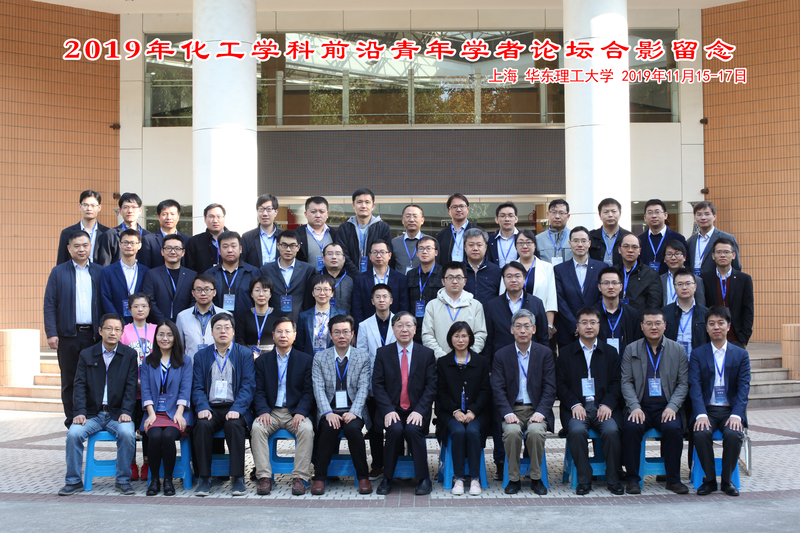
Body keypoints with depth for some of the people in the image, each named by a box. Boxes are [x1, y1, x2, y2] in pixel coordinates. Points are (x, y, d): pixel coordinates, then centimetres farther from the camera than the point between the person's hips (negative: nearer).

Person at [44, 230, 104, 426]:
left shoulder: (100, 272, 9)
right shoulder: (58, 272, 6)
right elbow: (49, 305, 2)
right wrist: (51, 333, -7)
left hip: (94, 335, 1)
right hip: (68, 335, -1)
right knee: (69, 381, 5)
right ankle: (72, 422, 13)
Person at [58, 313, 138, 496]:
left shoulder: (129, 355, 5)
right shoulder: (86, 355, 7)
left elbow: (131, 386, 0)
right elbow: (80, 385, 2)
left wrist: (126, 412, -14)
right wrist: (80, 412, -13)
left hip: (117, 413, -1)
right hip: (92, 414, 1)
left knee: (127, 433, -30)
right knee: (73, 433, -25)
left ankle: (122, 480, -13)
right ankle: (73, 481, -7)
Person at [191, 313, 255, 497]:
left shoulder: (245, 354, 8)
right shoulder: (201, 356, 15)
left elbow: (248, 386, -1)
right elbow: (197, 387, 8)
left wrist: (236, 409, -18)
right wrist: (202, 408, -13)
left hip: (235, 408, -2)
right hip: (211, 408, 2)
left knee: (234, 425, -33)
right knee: (202, 425, -30)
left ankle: (238, 478, -24)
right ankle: (205, 479, -20)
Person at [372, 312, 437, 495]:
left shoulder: (427, 354, 7)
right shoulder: (383, 353, 8)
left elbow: (431, 386, 0)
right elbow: (377, 385, 2)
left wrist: (419, 410, -14)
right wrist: (388, 410, -13)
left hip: (416, 411, 0)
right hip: (392, 410, 0)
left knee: (412, 429, -30)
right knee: (395, 429, -30)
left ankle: (423, 479, -15)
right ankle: (387, 478, -12)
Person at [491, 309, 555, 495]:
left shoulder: (545, 354, 7)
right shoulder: (501, 355, 6)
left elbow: (550, 388, 1)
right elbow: (498, 389, -1)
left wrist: (540, 412, -15)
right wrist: (507, 413, -17)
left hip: (537, 410, 0)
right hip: (512, 409, 0)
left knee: (536, 431, -31)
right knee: (512, 431, -31)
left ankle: (536, 478, -12)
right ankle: (514, 479, -14)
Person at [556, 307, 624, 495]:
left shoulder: (610, 352, 16)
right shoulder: (566, 353, 13)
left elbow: (616, 383, 8)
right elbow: (561, 384, 5)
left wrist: (607, 404, -9)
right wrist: (575, 404, -11)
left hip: (604, 406, 1)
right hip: (577, 407, -1)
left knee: (611, 430, -29)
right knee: (577, 430, -31)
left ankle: (614, 479, -11)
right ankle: (583, 480, -16)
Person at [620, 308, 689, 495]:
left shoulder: (678, 350, 9)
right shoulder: (631, 350, 9)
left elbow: (683, 383, 6)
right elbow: (626, 382, 4)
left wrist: (672, 407, -10)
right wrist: (634, 407, -12)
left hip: (666, 407, 0)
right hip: (641, 406, 0)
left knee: (673, 428, -30)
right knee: (631, 427, -30)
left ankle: (673, 479, -14)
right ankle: (632, 478, -17)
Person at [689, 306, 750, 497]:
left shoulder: (741, 355, 8)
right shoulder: (698, 354, 6)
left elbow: (743, 387, -2)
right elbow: (695, 387, -5)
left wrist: (736, 415, -18)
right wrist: (701, 415, -22)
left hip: (731, 410, 0)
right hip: (707, 409, 0)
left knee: (733, 434, -30)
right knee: (701, 434, -30)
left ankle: (727, 480, -7)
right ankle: (709, 479, -8)